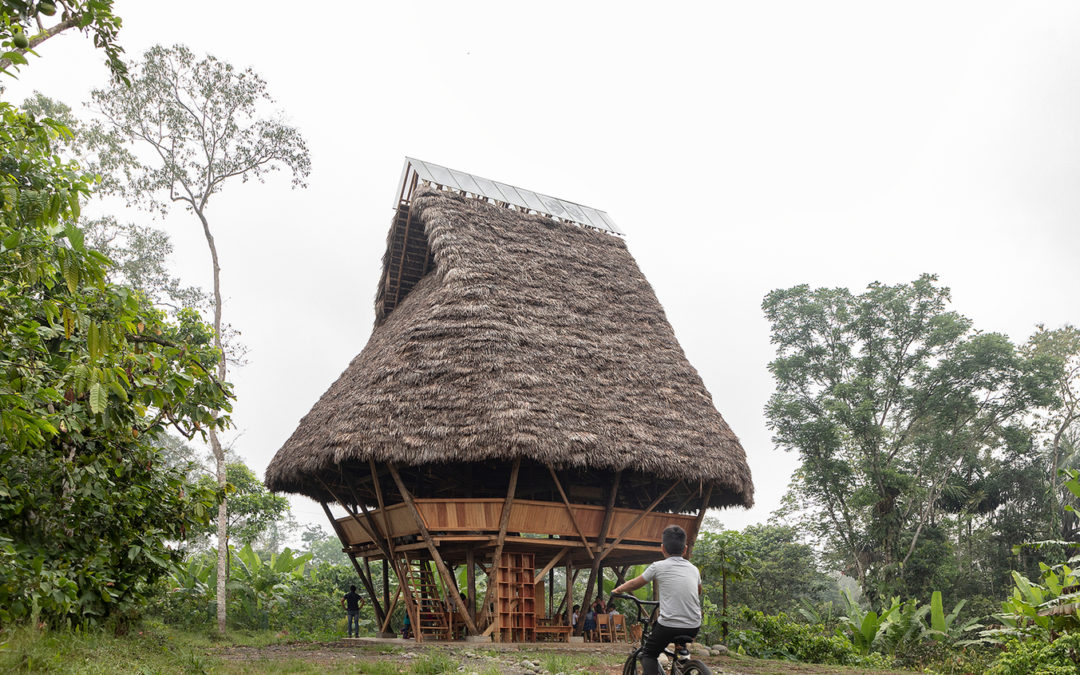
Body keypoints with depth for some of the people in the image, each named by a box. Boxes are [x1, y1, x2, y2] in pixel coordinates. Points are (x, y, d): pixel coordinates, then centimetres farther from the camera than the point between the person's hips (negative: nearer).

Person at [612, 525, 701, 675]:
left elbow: (634, 584, 11)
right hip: (694, 627, 5)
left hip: (669, 625, -4)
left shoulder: (658, 567, -2)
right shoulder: (693, 569, 11)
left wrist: (618, 590, 29)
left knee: (649, 655, 15)